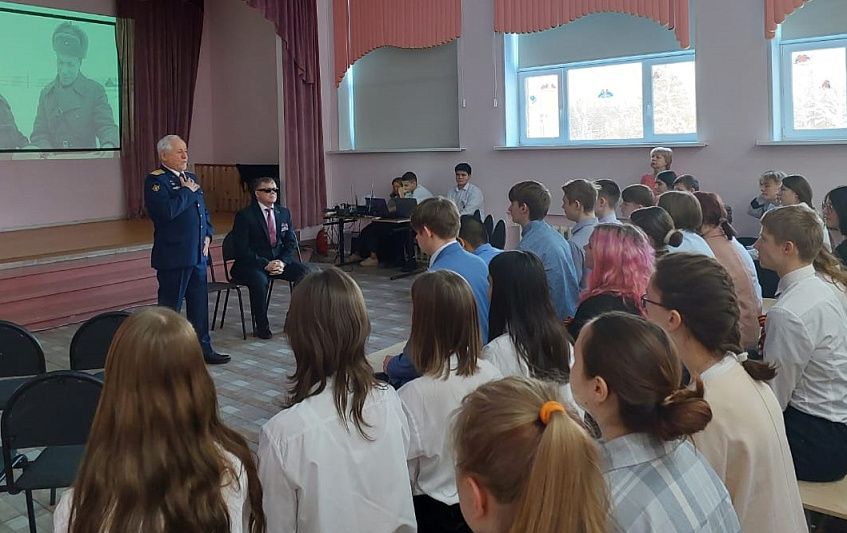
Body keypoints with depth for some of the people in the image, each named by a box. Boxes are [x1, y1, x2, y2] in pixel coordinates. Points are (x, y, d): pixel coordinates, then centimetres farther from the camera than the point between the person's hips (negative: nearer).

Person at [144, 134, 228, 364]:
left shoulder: (190, 178, 15)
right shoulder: (156, 180, -10)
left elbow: (203, 210, 22)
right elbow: (166, 212, -26)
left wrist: (207, 234, 7)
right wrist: (187, 192, -13)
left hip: (197, 254, 8)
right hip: (173, 257, -8)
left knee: (199, 303, 14)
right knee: (170, 306, 1)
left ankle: (203, 348, 24)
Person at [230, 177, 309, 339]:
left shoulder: (284, 213, 10)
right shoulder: (244, 216, -7)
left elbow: (291, 242, 8)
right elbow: (242, 249, -13)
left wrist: (282, 262, -11)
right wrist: (265, 264, -22)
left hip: (279, 260, 5)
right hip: (251, 263, -5)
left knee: (305, 272, -20)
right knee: (260, 280, -37)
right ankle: (261, 326, -19)